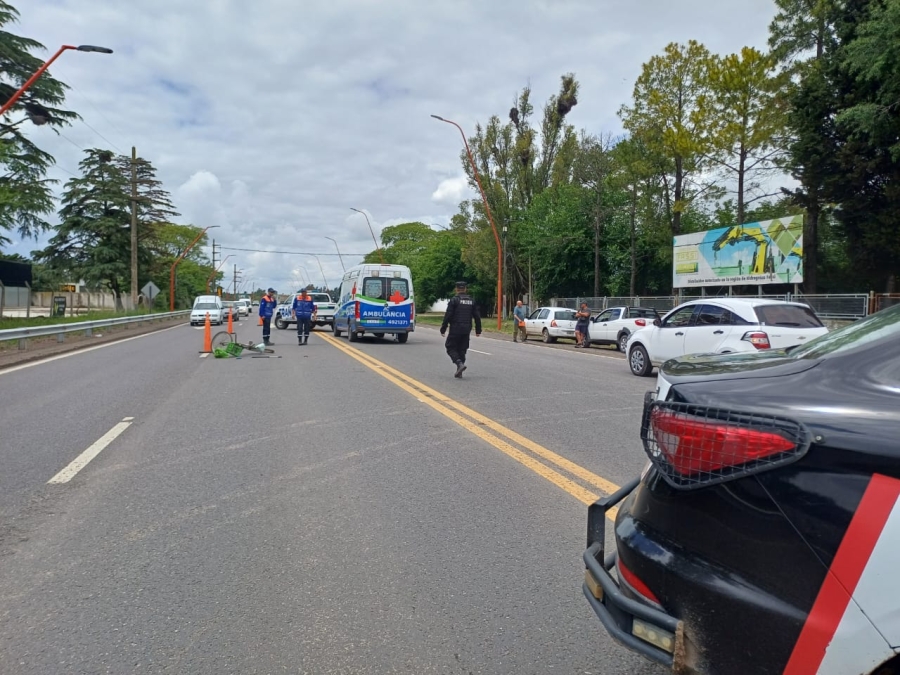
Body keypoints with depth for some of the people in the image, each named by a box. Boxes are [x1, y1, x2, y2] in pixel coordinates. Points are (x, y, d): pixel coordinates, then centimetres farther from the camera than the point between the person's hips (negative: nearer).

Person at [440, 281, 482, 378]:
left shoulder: (454, 300, -7)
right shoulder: (471, 301, 9)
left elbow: (448, 316, -11)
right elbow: (477, 317, 10)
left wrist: (443, 329, -5)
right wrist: (478, 330, 16)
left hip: (455, 330, -5)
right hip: (466, 330, 5)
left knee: (451, 348, 4)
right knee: (462, 350, 12)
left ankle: (460, 363, -19)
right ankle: (459, 372, 13)